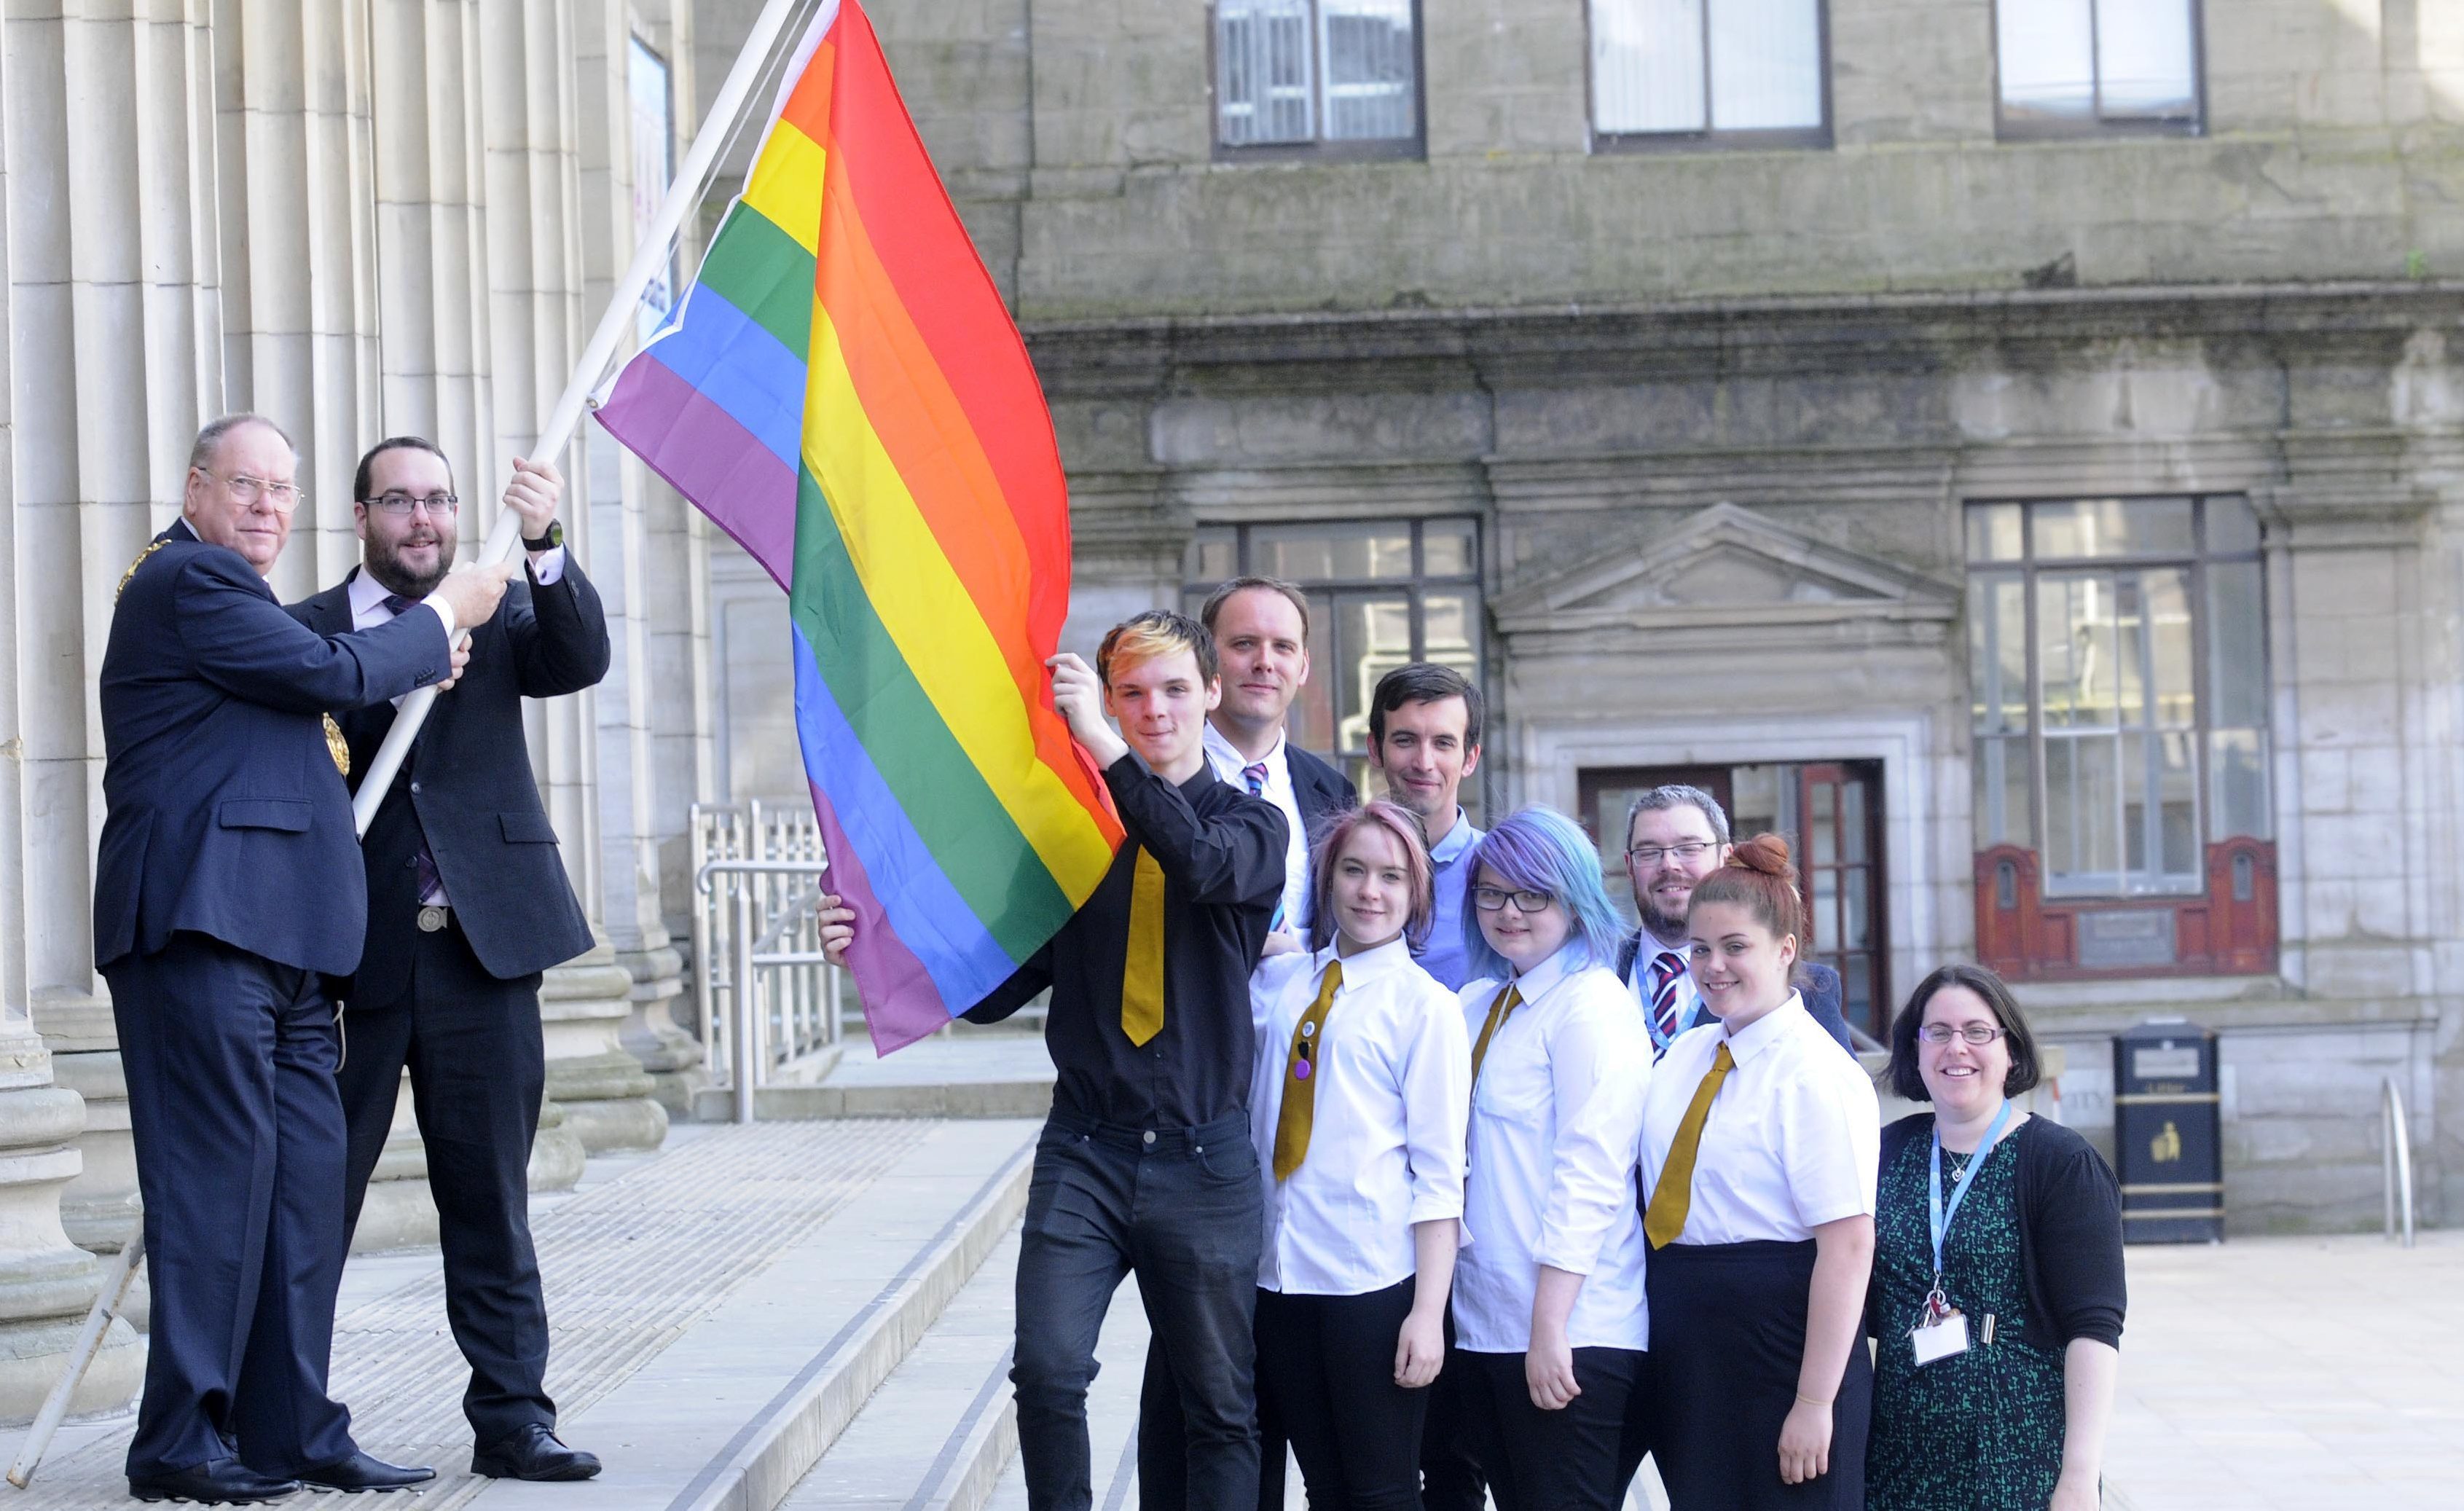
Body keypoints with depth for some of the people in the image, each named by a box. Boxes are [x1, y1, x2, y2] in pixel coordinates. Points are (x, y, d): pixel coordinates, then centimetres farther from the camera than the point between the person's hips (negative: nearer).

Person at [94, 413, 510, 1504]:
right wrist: (440, 618, 4)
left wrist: (414, 667, 19)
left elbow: (305, 709, 31)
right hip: (204, 923, -10)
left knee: (306, 1177, 8)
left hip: (276, 938, 10)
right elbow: (330, 675, -10)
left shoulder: (224, 595, 27)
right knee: (218, 1168, -10)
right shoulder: (188, 579, -5)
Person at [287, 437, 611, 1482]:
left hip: (483, 949, 1)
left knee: (490, 1199, 5)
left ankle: (512, 1418, 9)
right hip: (351, 959, -1)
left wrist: (545, 544, -26)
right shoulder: (302, 633, 6)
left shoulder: (500, 615, 10)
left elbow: (580, 662, -9)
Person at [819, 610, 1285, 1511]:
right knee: (1048, 1369, -16)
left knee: (1221, 1404, 4)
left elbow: (1204, 865, -21)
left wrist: (1100, 743, -24)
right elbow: (995, 987, 8)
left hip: (1204, 1157, -1)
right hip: (1084, 1149, 1)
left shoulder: (1251, 824, 5)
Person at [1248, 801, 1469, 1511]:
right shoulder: (1275, 984, 10)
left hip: (1375, 1281, -4)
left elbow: (1439, 1175, -6)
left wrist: (1428, 1312, -12)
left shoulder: (1425, 1005, -3)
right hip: (1281, 1273, 4)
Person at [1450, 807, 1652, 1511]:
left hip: (1571, 1338, -7)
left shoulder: (1592, 1005, -9)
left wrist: (1550, 1327, -18)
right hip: (1484, 1322, 7)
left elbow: (1589, 1179, -14)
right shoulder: (1476, 1006, 15)